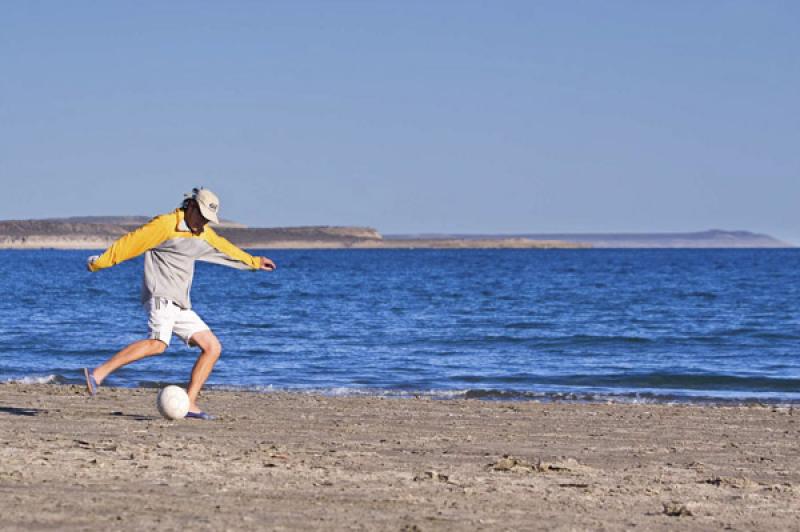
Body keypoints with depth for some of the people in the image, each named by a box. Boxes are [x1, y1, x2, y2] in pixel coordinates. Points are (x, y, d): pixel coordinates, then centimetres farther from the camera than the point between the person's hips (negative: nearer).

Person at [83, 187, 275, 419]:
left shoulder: (205, 234, 19)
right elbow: (132, 242, -8)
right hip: (160, 296, -9)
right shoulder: (165, 224, -7)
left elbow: (226, 248, 37)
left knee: (213, 348, 2)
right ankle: (98, 373, -36)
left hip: (180, 305, 9)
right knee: (157, 343, -32)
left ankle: (188, 403, 0)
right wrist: (99, 263, -7)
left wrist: (254, 262, 49)